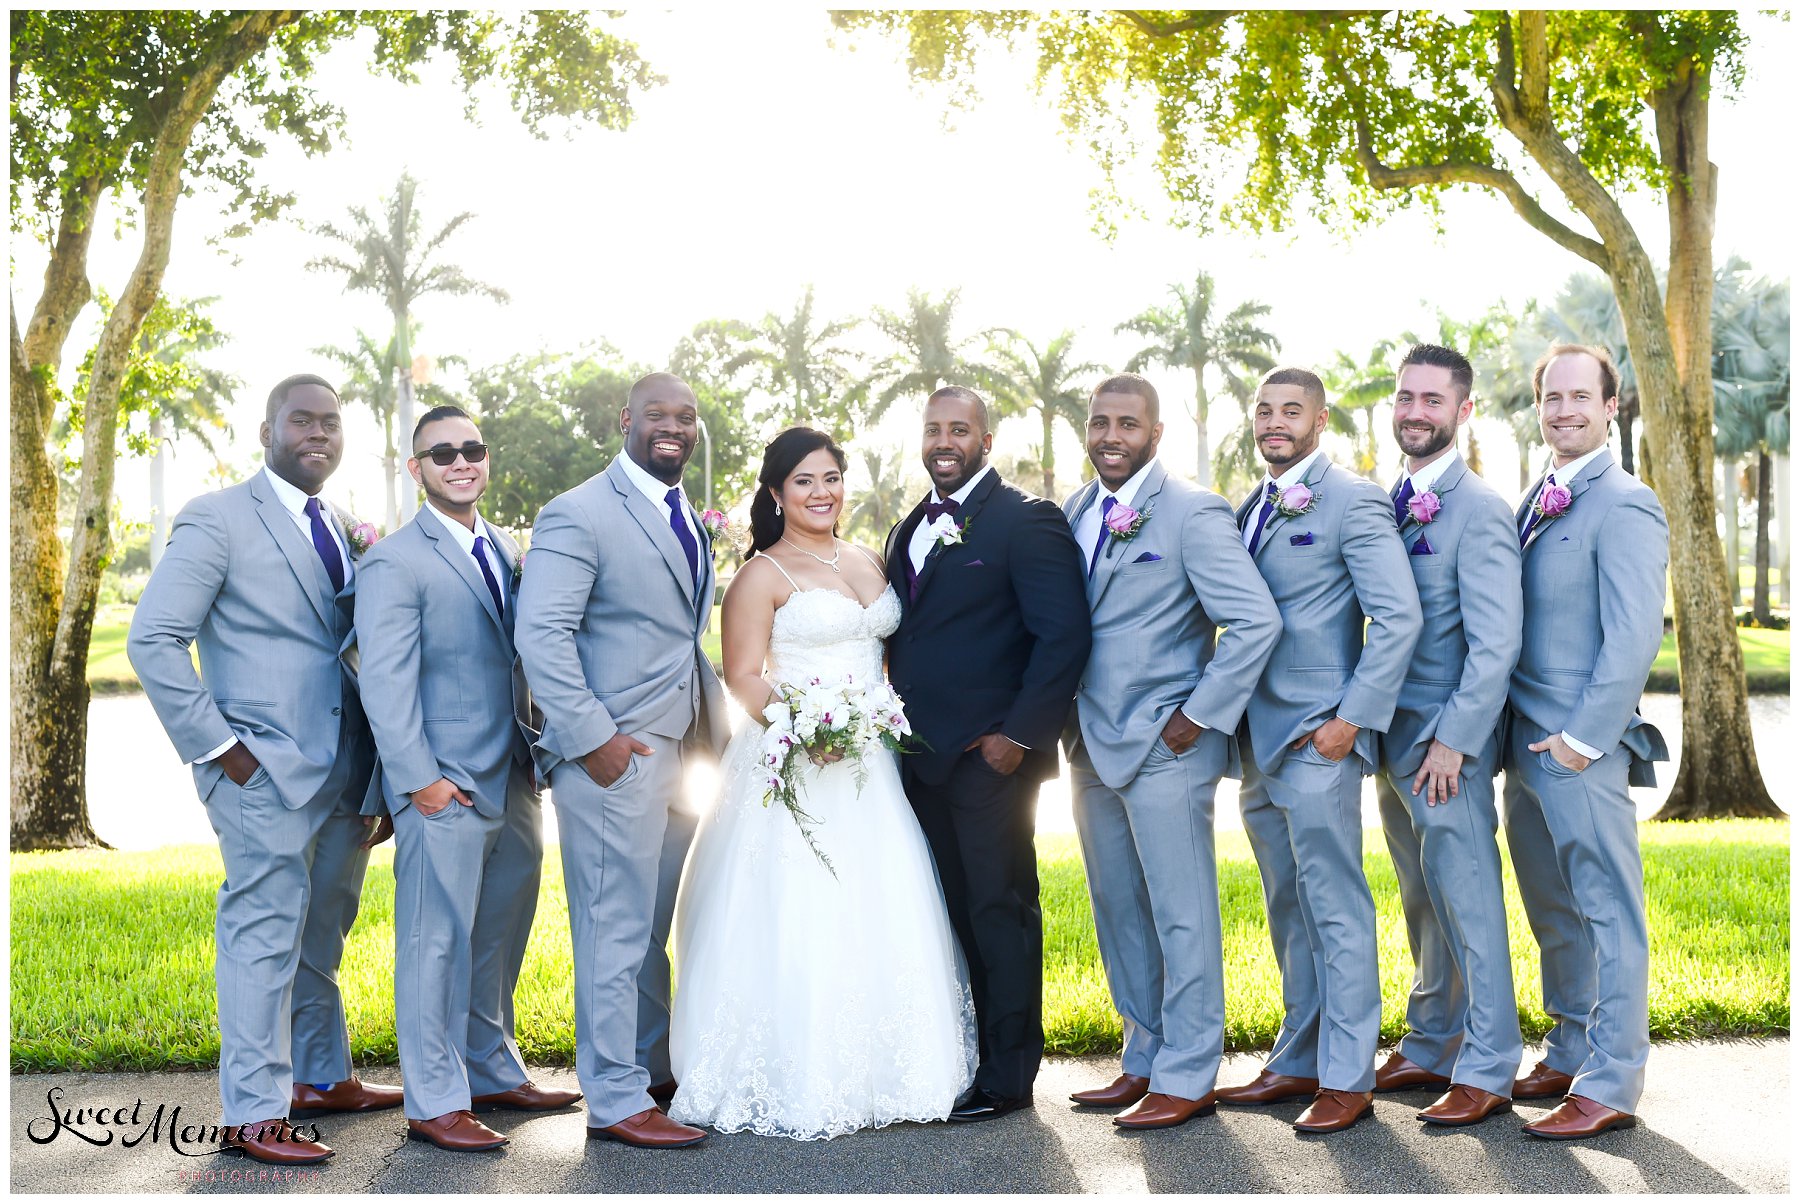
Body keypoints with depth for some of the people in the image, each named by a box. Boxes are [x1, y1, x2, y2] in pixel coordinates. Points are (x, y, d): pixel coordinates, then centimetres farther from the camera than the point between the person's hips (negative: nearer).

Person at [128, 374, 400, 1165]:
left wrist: (380, 765, 7)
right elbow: (153, 639, -11)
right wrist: (217, 746, -13)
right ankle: (254, 1115, 6)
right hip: (266, 773, -7)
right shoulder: (217, 519, -6)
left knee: (321, 936, 17)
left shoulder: (341, 530, 15)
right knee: (266, 936, -3)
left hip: (344, 773, 7)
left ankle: (321, 1078, 30)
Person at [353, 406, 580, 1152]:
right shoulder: (395, 562, -8)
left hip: (513, 782, 8)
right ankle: (434, 1103, 8)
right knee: (439, 939, -1)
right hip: (445, 789, -7)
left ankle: (492, 1074, 30)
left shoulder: (507, 552, 15)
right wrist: (418, 779, -17)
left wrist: (538, 755, 11)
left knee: (500, 936, 16)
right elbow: (384, 680, -13)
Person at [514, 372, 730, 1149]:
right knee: (617, 932, -2)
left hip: (679, 755, 8)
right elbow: (540, 635, -17)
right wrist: (592, 738, -20)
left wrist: (712, 728, 12)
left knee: (656, 930, 17)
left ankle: (656, 1069, 29)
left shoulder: (690, 521, 17)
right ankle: (616, 1101, 7)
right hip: (615, 758, -8)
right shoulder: (579, 515, -10)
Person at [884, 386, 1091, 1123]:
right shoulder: (909, 530, 17)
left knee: (1001, 911, 1)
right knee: (953, 912, 11)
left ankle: (1008, 1076, 10)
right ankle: (956, 1057, 20)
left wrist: (1020, 735, -16)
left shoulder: (1028, 520, -6)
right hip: (922, 758, 7)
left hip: (991, 757, -7)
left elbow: (1063, 635, -12)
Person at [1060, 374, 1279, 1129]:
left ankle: (1187, 1079, 10)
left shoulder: (1193, 514, -10)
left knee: (1182, 918, 1)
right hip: (1093, 749, 7)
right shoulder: (1074, 513, 11)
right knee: (1118, 915, 15)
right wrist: (1069, 726, 9)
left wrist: (1199, 715, -16)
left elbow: (1256, 621, -17)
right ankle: (1145, 1060, 27)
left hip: (1165, 752, -7)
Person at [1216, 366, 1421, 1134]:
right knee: (1288, 911, 14)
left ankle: (1348, 1077, 5)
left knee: (1336, 909, -3)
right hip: (1259, 739, 8)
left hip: (1318, 740, -8)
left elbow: (1398, 619, -14)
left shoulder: (1353, 501, -8)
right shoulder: (1249, 509, 15)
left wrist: (1352, 717, -16)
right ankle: (1300, 1061, 24)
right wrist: (1229, 719, 10)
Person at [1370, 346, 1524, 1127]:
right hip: (1395, 738, 7)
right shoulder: (1390, 501, 9)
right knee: (1421, 902, 17)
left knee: (1466, 903, 0)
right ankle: (1430, 1047, 29)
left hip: (1447, 743, -7)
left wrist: (1452, 741, -19)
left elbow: (1496, 645, -17)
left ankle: (1486, 1071, 10)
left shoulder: (1479, 509, -14)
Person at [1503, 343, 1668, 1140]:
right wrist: (1511, 732, 11)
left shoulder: (1624, 505, -10)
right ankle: (1571, 1055, 29)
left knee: (1607, 912, -2)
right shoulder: (1536, 501, 15)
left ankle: (1612, 1085, 4)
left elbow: (1634, 638, -16)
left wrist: (1582, 738, -17)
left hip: (1583, 749, -8)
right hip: (1525, 745, 8)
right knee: (1552, 914, 16)